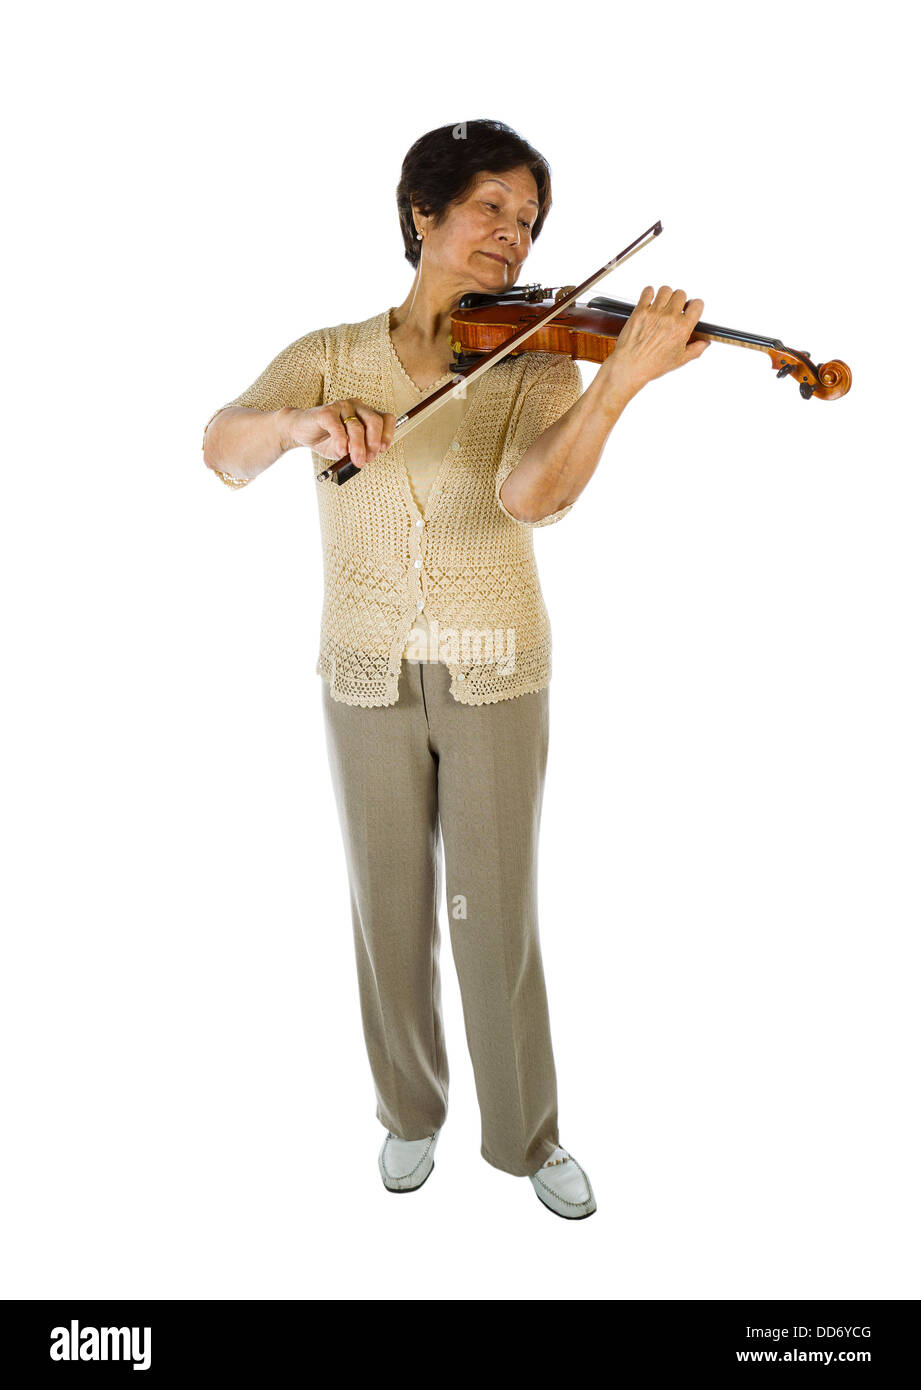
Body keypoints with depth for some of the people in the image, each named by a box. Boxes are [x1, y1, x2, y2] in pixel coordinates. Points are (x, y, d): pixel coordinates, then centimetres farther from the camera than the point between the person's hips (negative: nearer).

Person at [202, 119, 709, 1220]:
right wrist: (305, 420, -36)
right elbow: (225, 453, -15)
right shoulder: (330, 356, 1)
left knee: (496, 918, 4)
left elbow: (533, 494, -24)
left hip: (496, 675, -1)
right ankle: (410, 1111, 35)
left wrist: (622, 379, -39)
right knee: (390, 911, 12)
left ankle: (528, 1135, 26)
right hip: (366, 675, 1)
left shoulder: (537, 364, -3)